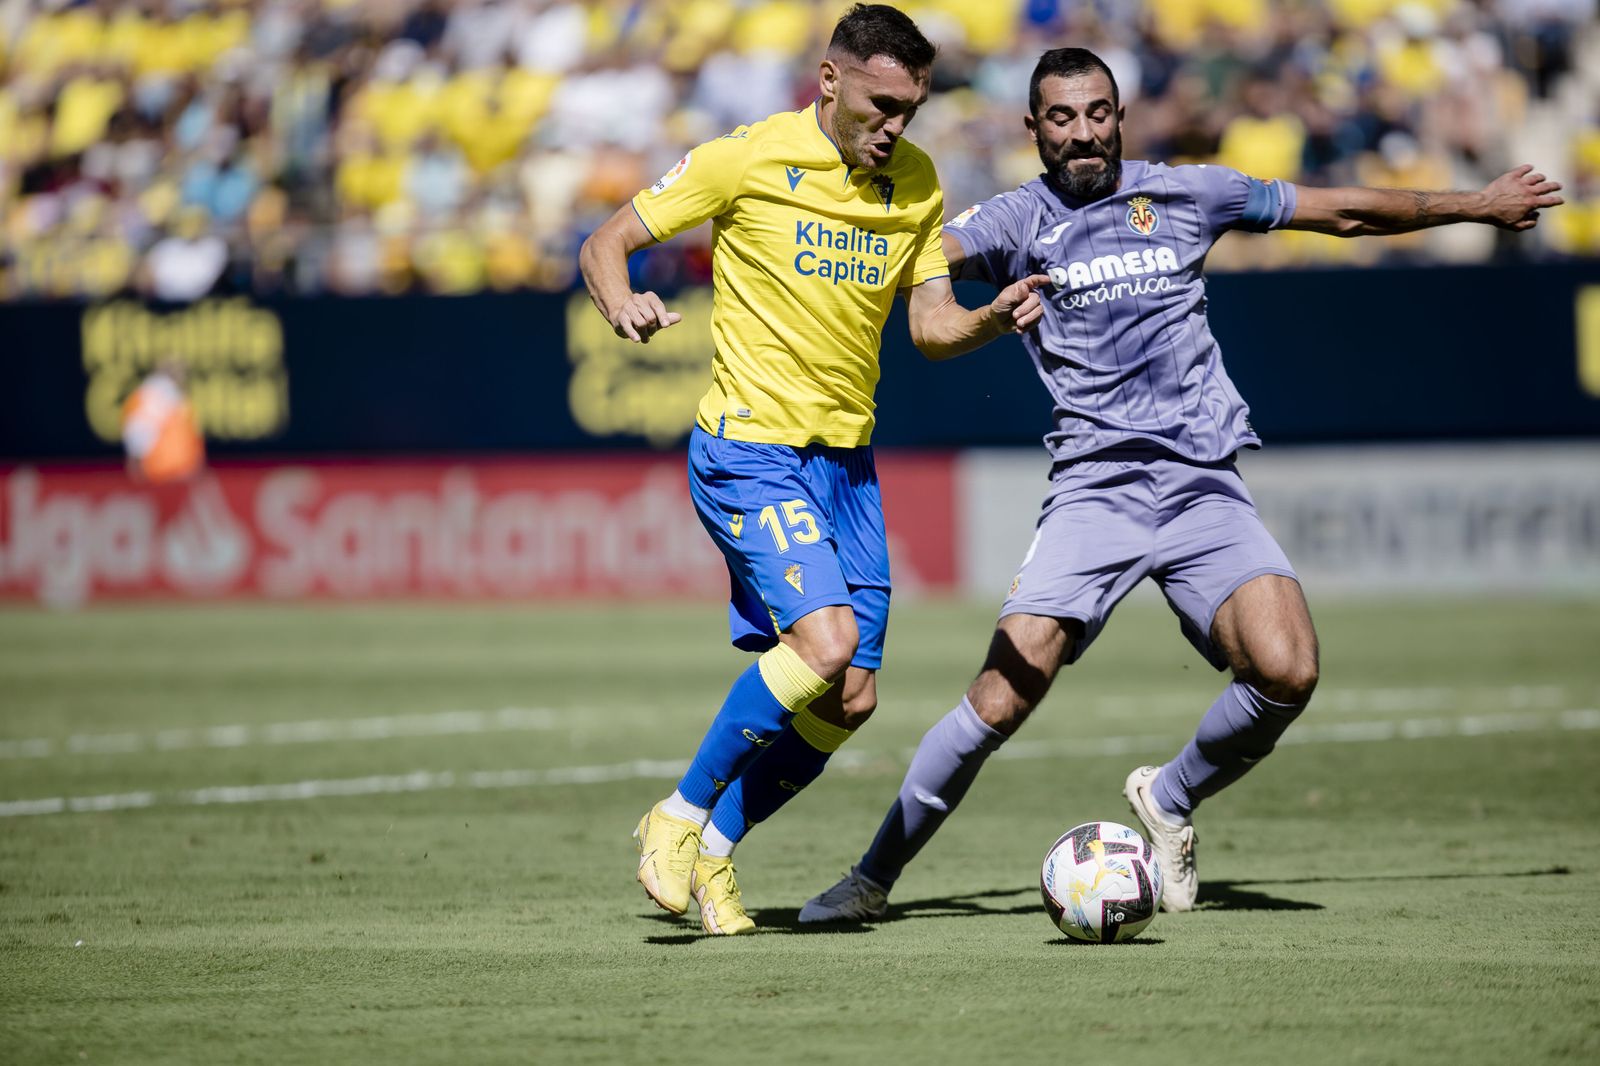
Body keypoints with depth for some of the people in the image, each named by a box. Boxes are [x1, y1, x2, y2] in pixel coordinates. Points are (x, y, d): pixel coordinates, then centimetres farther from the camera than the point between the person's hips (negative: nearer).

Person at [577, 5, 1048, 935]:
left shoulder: (917, 185, 7)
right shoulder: (747, 160, -9)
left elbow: (932, 326, 8)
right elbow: (605, 245, -4)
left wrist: (992, 322, -14)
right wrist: (623, 306, -26)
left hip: (847, 461, 6)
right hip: (749, 448, -6)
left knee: (850, 701, 2)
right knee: (826, 644, -24)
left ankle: (712, 853, 21)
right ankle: (681, 817, -6)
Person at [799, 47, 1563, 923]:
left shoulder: (1185, 195, 13)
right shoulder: (1020, 219, 6)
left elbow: (1343, 211, 23)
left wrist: (1480, 205, 29)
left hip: (1206, 487, 2)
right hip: (1095, 487, -2)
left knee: (1286, 670, -20)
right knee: (1002, 697, -15)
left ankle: (1171, 799, 9)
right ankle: (874, 876, 2)